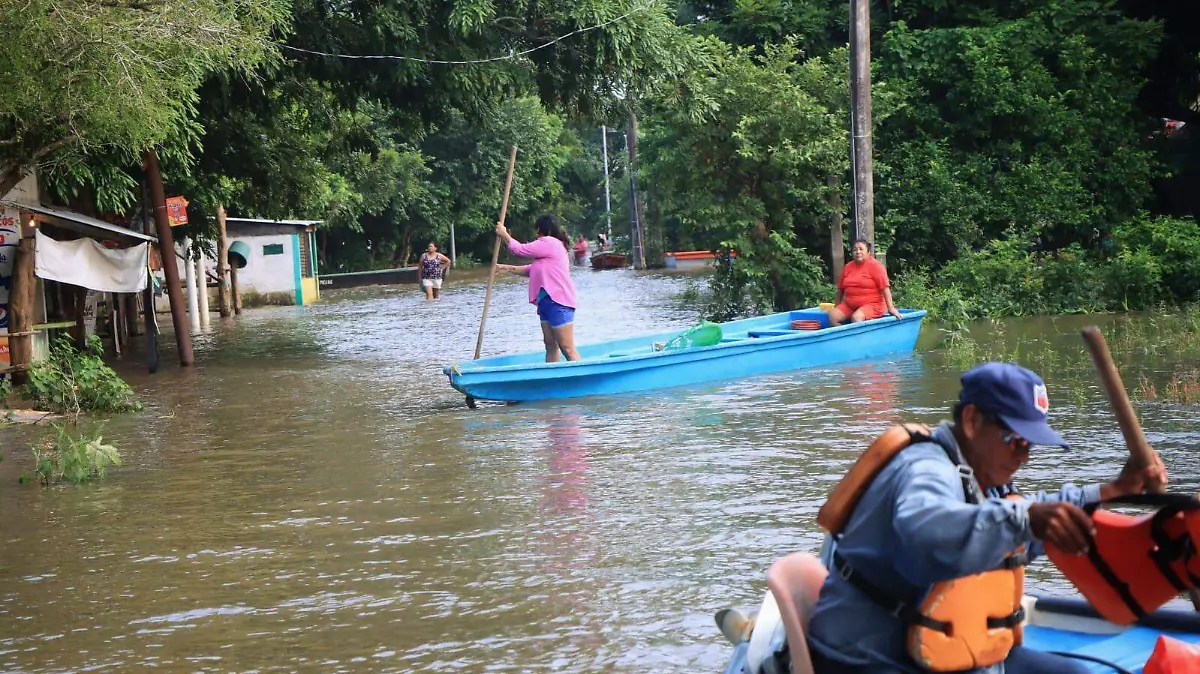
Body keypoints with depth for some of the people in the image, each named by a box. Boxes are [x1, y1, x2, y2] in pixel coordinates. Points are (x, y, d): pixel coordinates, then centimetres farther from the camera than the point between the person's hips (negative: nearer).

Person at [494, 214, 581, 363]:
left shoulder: (549, 243, -9)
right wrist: (507, 268, 25)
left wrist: (504, 234, 10)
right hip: (548, 302, 11)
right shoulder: (552, 245, 25)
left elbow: (519, 250, -6)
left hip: (557, 302, -11)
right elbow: (531, 270, 28)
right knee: (550, 345, 9)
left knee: (567, 349, -13)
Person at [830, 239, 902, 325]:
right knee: (832, 316, -16)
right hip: (849, 305, 6)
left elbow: (885, 287, -13)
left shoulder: (875, 265, -6)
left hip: (872, 305, -6)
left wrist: (891, 308, -20)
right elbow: (840, 288, 18)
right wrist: (837, 307, 21)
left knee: (856, 317, -34)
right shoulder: (848, 267, 10)